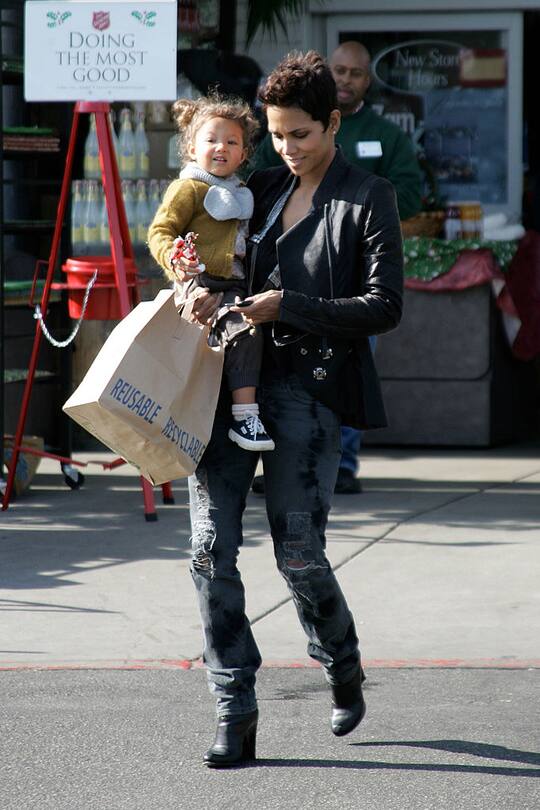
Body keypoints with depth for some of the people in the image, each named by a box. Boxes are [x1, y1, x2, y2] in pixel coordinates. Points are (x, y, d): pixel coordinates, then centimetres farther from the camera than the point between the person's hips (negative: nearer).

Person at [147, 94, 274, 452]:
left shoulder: (240, 193, 21)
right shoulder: (188, 188, -2)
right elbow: (160, 232, -8)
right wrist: (174, 259, -27)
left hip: (235, 284, 9)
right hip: (200, 282, -9)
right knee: (242, 329, -28)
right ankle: (244, 415, -30)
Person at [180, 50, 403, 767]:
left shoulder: (368, 200, 0)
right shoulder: (260, 190, 15)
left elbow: (384, 307, -6)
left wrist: (287, 306, -14)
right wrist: (204, 296, -2)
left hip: (308, 389, -5)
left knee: (298, 554, -6)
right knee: (211, 548, -6)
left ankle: (343, 668, 25)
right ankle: (236, 717, -1)